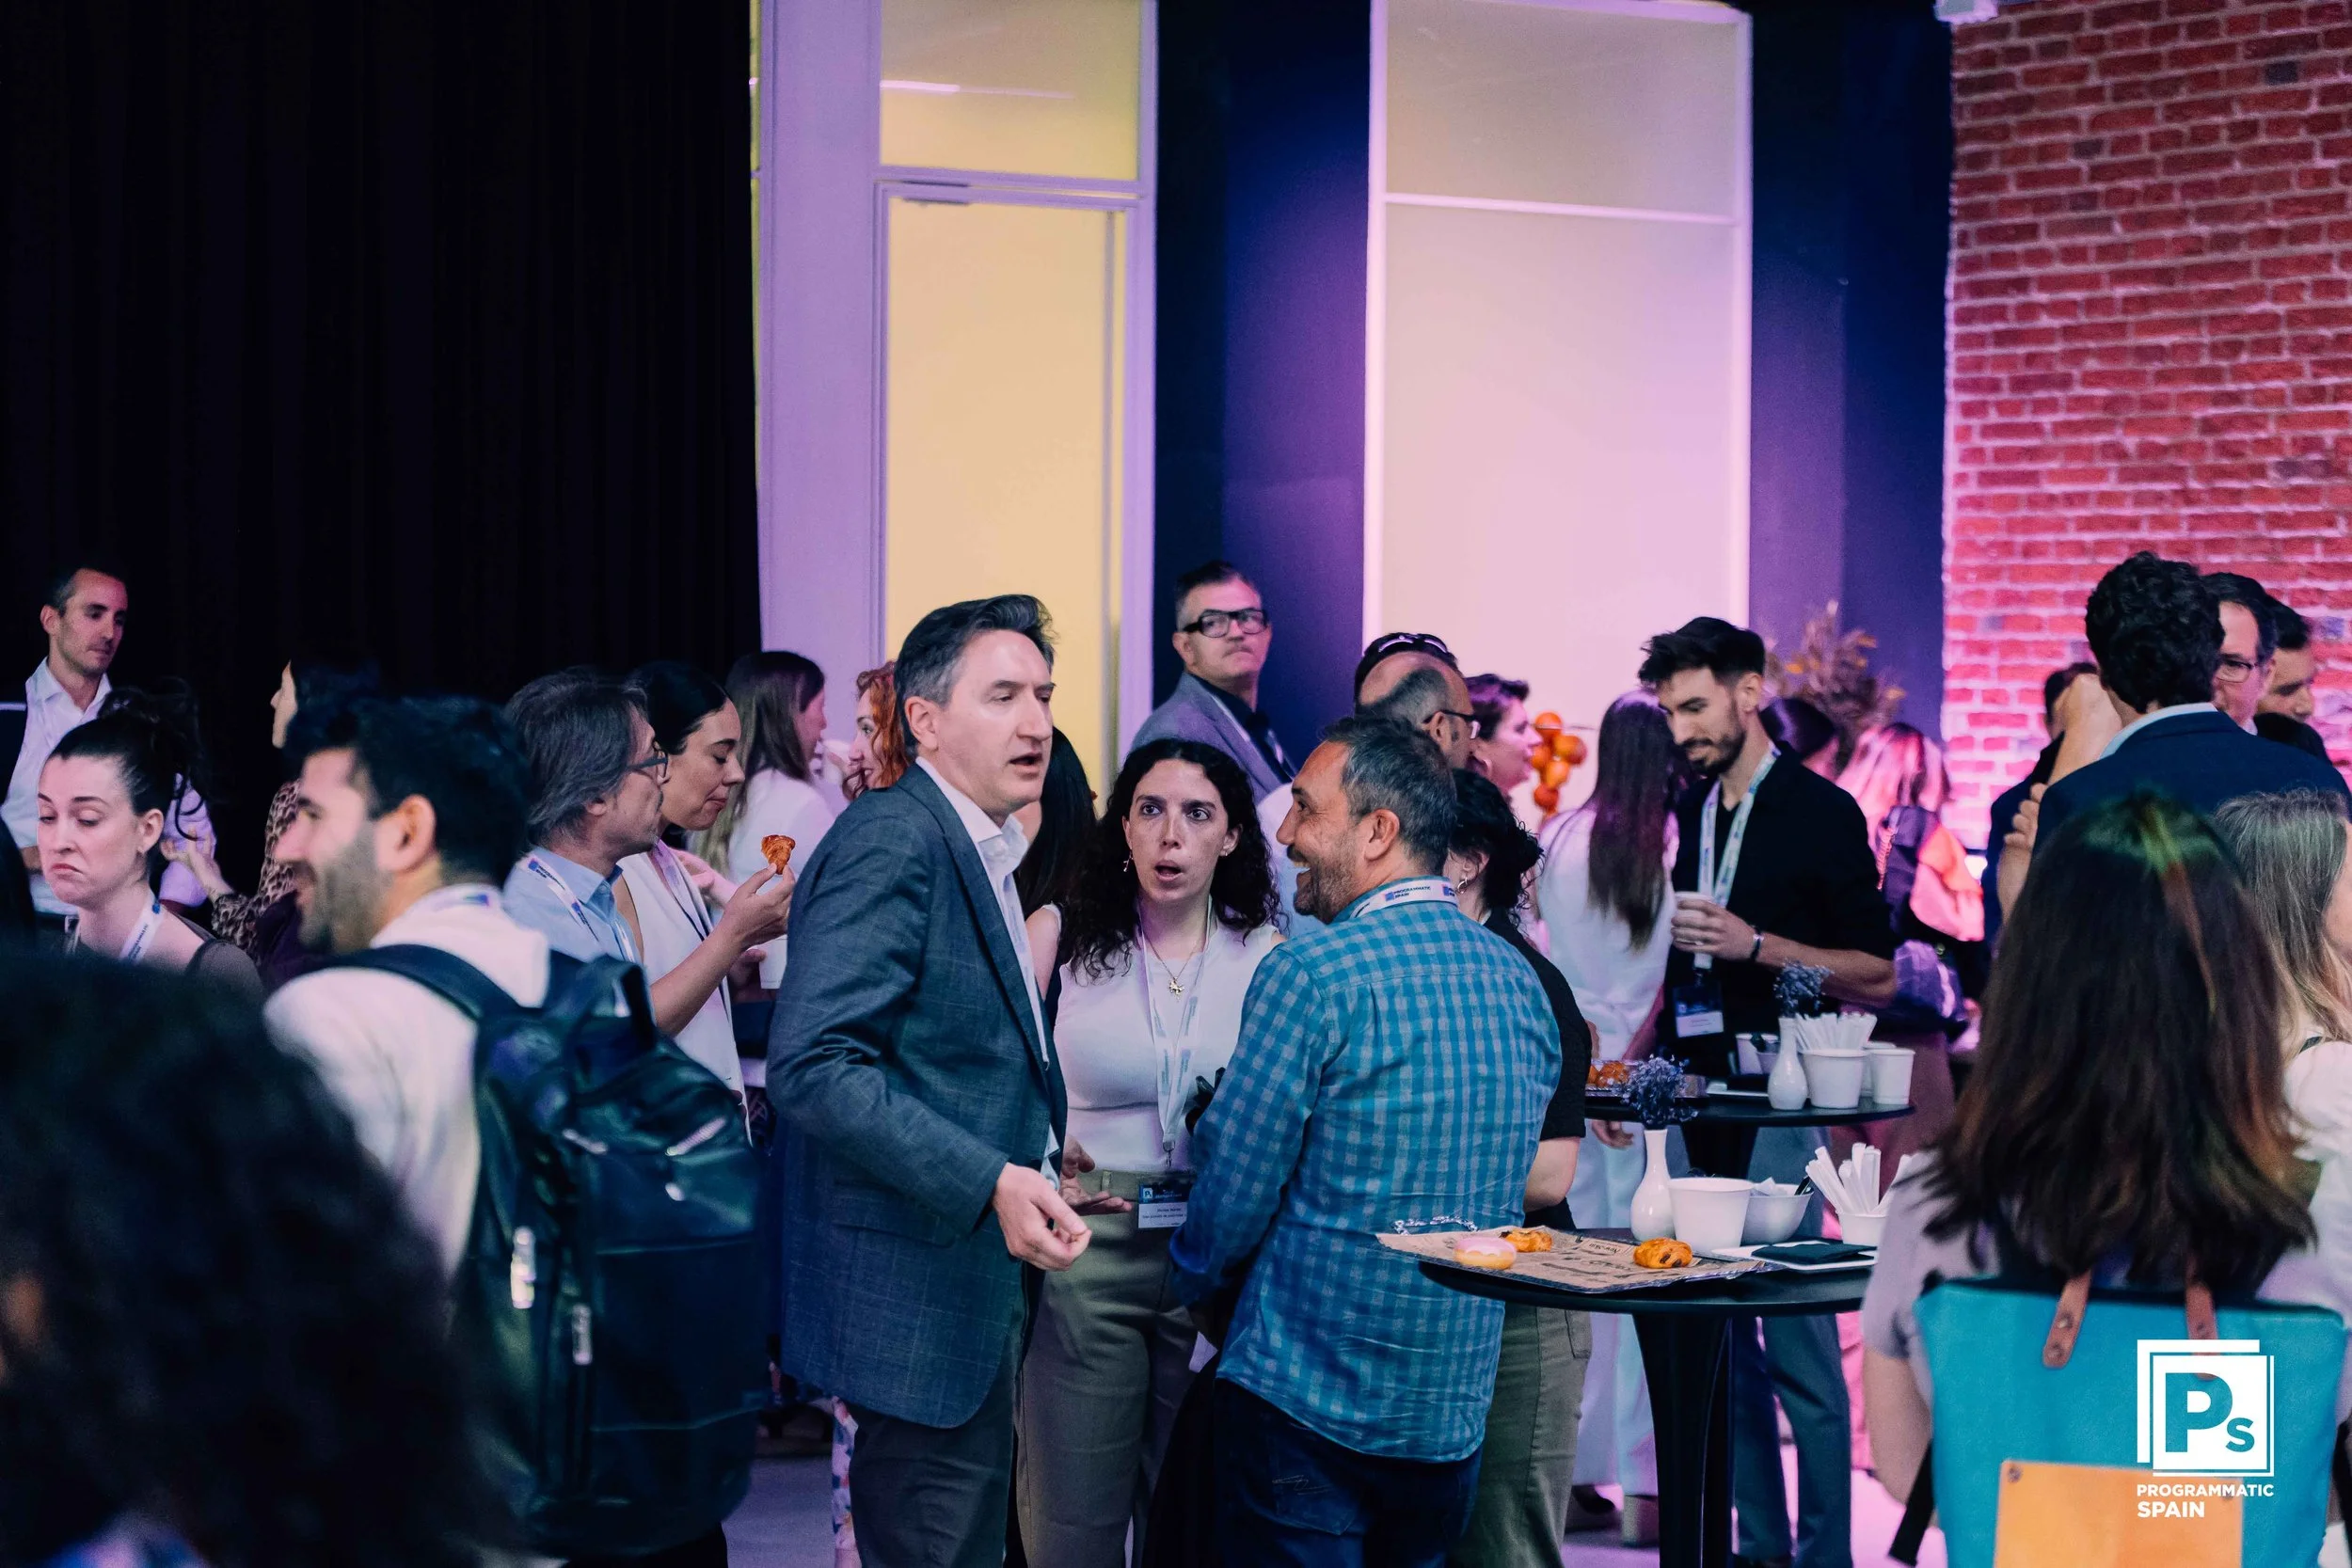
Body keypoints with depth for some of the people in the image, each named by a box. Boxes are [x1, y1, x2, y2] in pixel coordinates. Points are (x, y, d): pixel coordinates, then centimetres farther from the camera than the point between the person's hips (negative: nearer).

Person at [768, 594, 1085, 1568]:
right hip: (916, 1292, -10)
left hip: (978, 1291, 10)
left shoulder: (981, 854, 14)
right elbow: (811, 1065, -26)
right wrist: (989, 1182, -29)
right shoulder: (892, 841, -17)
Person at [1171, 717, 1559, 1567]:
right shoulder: (1521, 983, 6)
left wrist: (1201, 1285, 8)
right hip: (1457, 1406, 7)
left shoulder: (1313, 972, -16)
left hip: (1308, 1400, -7)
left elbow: (1234, 1185, -13)